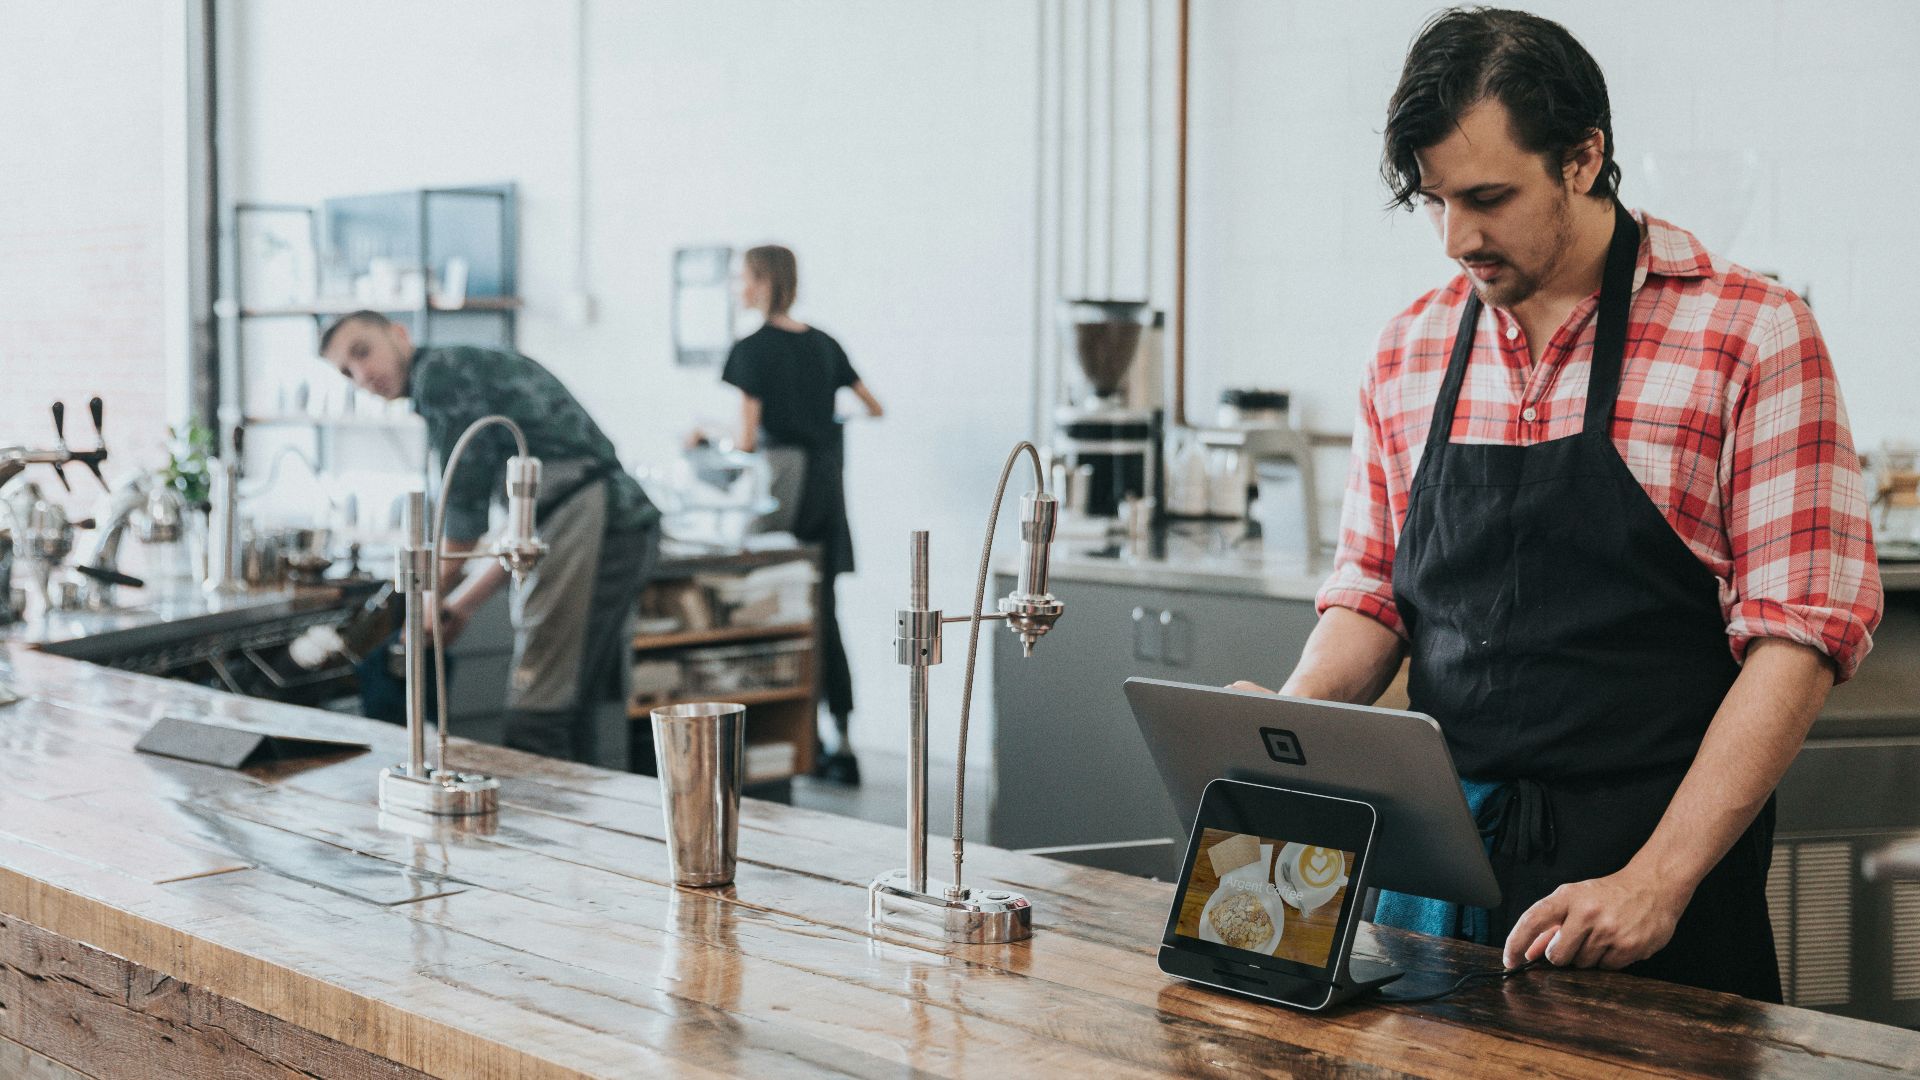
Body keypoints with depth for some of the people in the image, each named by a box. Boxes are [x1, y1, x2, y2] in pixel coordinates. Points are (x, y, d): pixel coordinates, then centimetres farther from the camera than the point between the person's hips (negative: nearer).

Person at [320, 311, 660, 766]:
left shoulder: (439, 371, -3)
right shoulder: (472, 369, 27)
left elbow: (465, 510, -5)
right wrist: (463, 604, 27)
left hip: (588, 521, -10)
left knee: (535, 721, -9)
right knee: (569, 715, 14)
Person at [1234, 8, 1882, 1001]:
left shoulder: (1750, 333, -7)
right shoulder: (1410, 352, 8)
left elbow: (1800, 630, -11)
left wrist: (1657, 880, -19)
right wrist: (1285, 718, -7)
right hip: (1439, 862, 4)